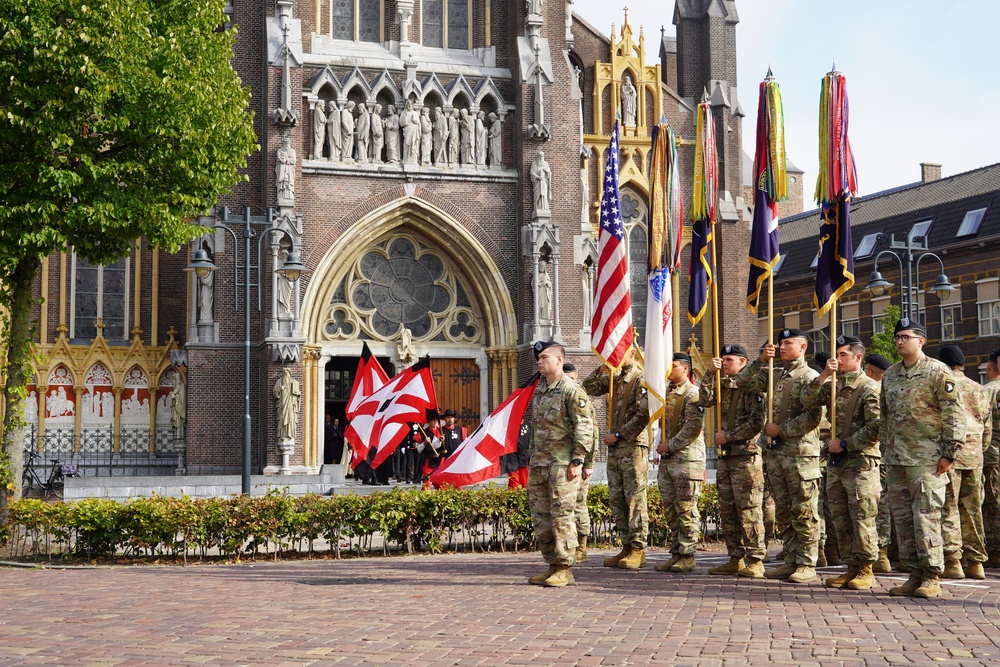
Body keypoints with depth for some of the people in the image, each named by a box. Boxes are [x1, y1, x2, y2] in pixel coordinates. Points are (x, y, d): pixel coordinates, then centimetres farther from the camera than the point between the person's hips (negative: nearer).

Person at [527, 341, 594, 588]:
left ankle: (564, 570, -2)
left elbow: (584, 428, -12)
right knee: (540, 517, 10)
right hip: (538, 464, 9)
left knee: (562, 516, -6)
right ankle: (552, 565, 18)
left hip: (562, 464, -8)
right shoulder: (539, 390, 16)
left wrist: (577, 461, -16)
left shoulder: (572, 390, -9)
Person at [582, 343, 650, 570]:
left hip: (634, 447, -8)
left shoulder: (641, 379, -8)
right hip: (615, 449, 8)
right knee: (616, 500, 9)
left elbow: (643, 415, -15)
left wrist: (617, 435, -13)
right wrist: (602, 369, 3)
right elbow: (589, 388, 18)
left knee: (635, 499, -6)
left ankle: (638, 550, -3)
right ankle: (627, 546, 14)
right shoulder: (615, 379, 16)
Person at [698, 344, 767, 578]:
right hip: (725, 454, 8)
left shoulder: (751, 385, -8)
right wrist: (710, 373, -6)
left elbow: (756, 422, -15)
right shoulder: (724, 385, 15)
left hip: (746, 455, -8)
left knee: (749, 510, -7)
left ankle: (755, 561, -4)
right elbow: (705, 400, 1)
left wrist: (729, 436, -12)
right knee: (727, 510, 10)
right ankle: (736, 559, 16)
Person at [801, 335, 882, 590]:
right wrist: (823, 376, -7)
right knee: (840, 520, 9)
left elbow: (875, 428, -14)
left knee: (862, 519, -4)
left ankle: (865, 571, 3)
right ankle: (852, 568, 17)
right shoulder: (833, 385, 14)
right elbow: (808, 401, 2)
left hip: (861, 462, -7)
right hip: (836, 463, 7)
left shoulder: (869, 387, -8)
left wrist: (845, 444, -13)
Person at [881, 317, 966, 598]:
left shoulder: (938, 372, -5)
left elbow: (954, 415, -7)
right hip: (896, 459, 7)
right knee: (902, 517, 6)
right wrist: (885, 451, 19)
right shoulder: (890, 375, 15)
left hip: (927, 458, -7)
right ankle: (915, 575, 14)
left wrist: (949, 453, -12)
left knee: (925, 515, -8)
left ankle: (932, 578, -1)